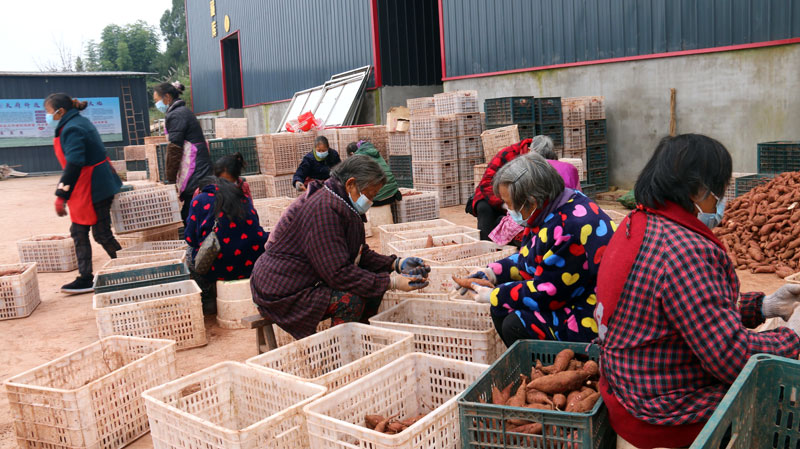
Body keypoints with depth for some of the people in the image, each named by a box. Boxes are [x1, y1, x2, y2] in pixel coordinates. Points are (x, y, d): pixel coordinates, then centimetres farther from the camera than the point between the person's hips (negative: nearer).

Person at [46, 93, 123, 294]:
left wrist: (61, 195, -21)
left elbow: (73, 165, -24)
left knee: (102, 234, 0)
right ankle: (85, 278, 20)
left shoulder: (71, 130, -18)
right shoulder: (81, 122, 13)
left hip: (92, 189, -11)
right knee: (78, 232, 14)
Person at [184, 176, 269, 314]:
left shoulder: (199, 200, 5)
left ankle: (208, 302, 27)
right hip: (251, 267, 4)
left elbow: (190, 238, 5)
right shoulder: (245, 199, 15)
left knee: (190, 253, 27)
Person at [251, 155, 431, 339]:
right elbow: (338, 274, -28)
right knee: (351, 300, -28)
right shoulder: (324, 208, -25)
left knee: (374, 285, 2)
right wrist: (392, 282, -25)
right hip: (283, 293, -10)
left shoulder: (344, 207, 7)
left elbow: (361, 254, 12)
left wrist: (397, 264, -2)